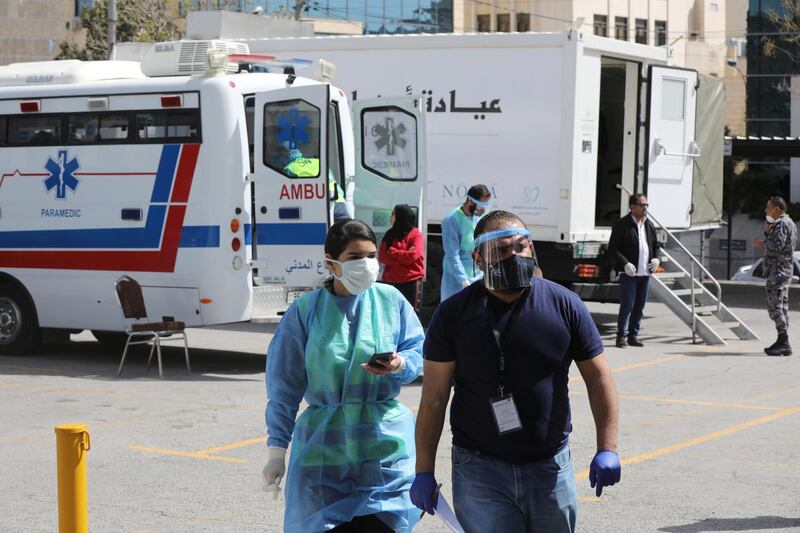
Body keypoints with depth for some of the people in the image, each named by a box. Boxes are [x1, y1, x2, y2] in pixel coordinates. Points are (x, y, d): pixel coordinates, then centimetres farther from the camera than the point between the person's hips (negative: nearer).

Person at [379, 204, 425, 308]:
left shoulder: (415, 235, -2)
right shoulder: (390, 234, 11)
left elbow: (413, 255, -17)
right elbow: (382, 257, 1)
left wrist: (392, 252, -6)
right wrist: (403, 258, -10)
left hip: (410, 281, -4)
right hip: (390, 281, 4)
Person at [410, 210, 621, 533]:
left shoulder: (564, 305, -1)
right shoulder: (454, 313, -4)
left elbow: (597, 376, 4)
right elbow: (434, 397, -2)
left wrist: (607, 448, -5)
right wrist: (424, 471, -5)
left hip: (550, 467, 2)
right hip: (480, 468, -2)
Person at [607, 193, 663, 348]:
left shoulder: (649, 225, 14)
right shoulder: (621, 225, -6)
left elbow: (656, 245, 22)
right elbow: (613, 248, -9)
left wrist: (657, 258, 1)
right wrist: (625, 263, -20)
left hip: (645, 273, 6)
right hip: (628, 273, -6)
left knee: (639, 305, 9)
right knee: (627, 305, -8)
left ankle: (633, 335, 17)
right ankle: (621, 336, -1)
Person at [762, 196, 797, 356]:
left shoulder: (781, 224, -14)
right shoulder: (790, 223, 19)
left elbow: (776, 246, -24)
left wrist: (767, 233, -9)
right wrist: (768, 233, 11)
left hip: (778, 269, -11)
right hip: (786, 269, 11)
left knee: (774, 306, -12)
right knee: (782, 306, 13)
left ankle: (784, 343, -15)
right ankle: (782, 342, 16)